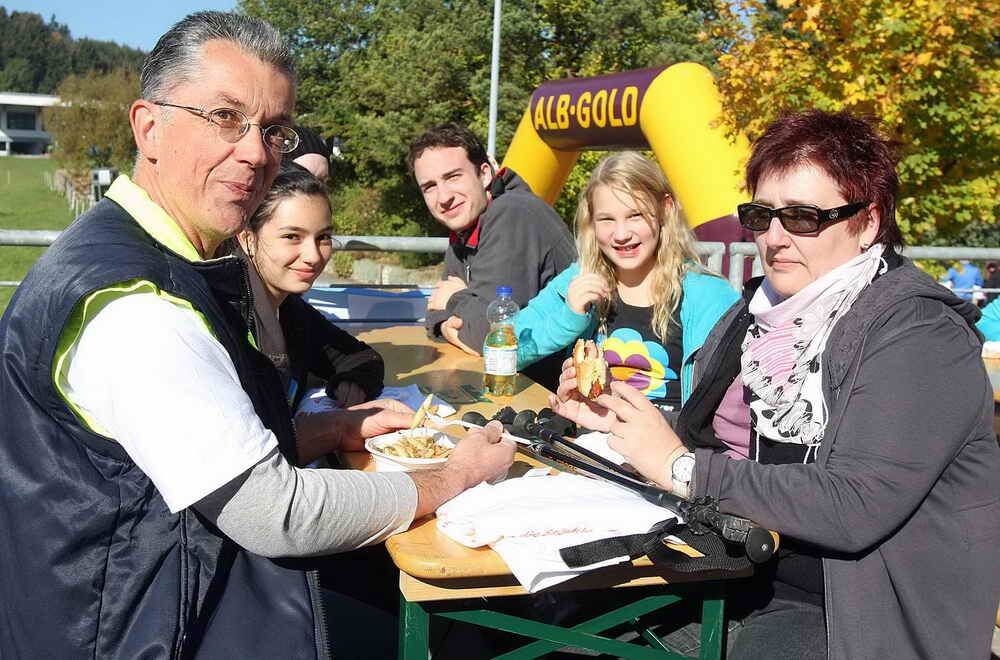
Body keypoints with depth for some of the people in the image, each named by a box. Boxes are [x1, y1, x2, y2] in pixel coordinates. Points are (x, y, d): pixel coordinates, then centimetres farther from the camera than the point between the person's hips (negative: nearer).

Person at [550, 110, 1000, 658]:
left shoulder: (921, 335, -15)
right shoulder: (764, 305, 6)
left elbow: (858, 507, -26)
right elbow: (705, 439, 11)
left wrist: (684, 466, -23)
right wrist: (617, 422, -5)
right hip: (751, 566, 6)